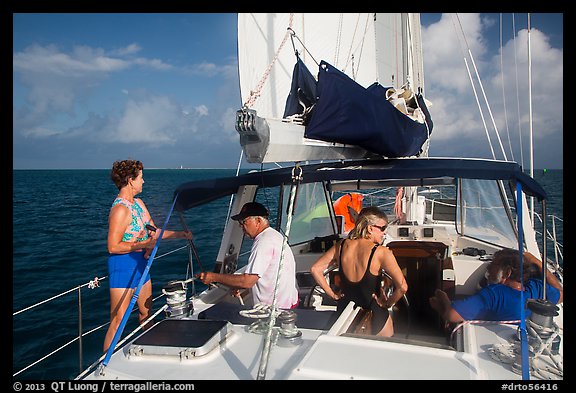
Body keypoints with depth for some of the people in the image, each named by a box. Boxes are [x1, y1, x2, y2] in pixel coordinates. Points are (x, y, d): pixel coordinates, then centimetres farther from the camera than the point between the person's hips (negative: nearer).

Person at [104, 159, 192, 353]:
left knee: (146, 312, 21)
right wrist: (144, 244, -19)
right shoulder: (120, 209, -20)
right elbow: (113, 246, -22)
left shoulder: (139, 203, 9)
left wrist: (180, 234, 9)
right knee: (118, 322, -4)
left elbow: (154, 232, 15)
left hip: (140, 262, 9)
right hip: (123, 265, -9)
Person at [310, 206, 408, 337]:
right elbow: (402, 287, -25)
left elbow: (315, 269, -1)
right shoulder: (381, 252, -20)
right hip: (374, 318, -4)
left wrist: (332, 294, 5)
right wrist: (388, 304, -8)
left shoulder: (341, 246, -6)